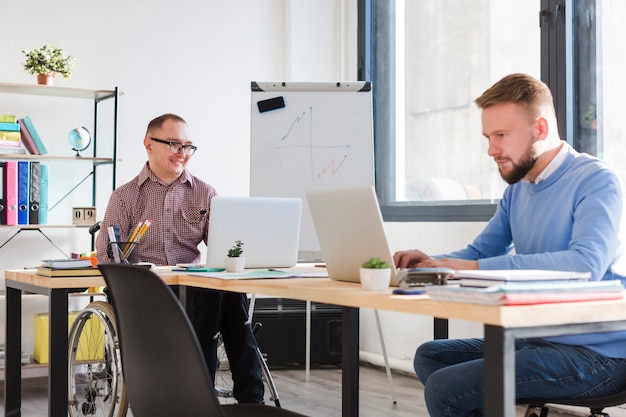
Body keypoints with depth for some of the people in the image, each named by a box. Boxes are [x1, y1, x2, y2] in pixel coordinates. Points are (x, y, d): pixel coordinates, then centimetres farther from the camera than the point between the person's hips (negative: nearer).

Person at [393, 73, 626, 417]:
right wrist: (430, 263, -5)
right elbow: (479, 252, 18)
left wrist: (475, 267, -31)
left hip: (595, 352, -9)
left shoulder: (595, 180, -14)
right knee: (429, 355, 12)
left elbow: (587, 264, -30)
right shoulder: (517, 190, 12)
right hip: (539, 338, 9)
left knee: (443, 388, -19)